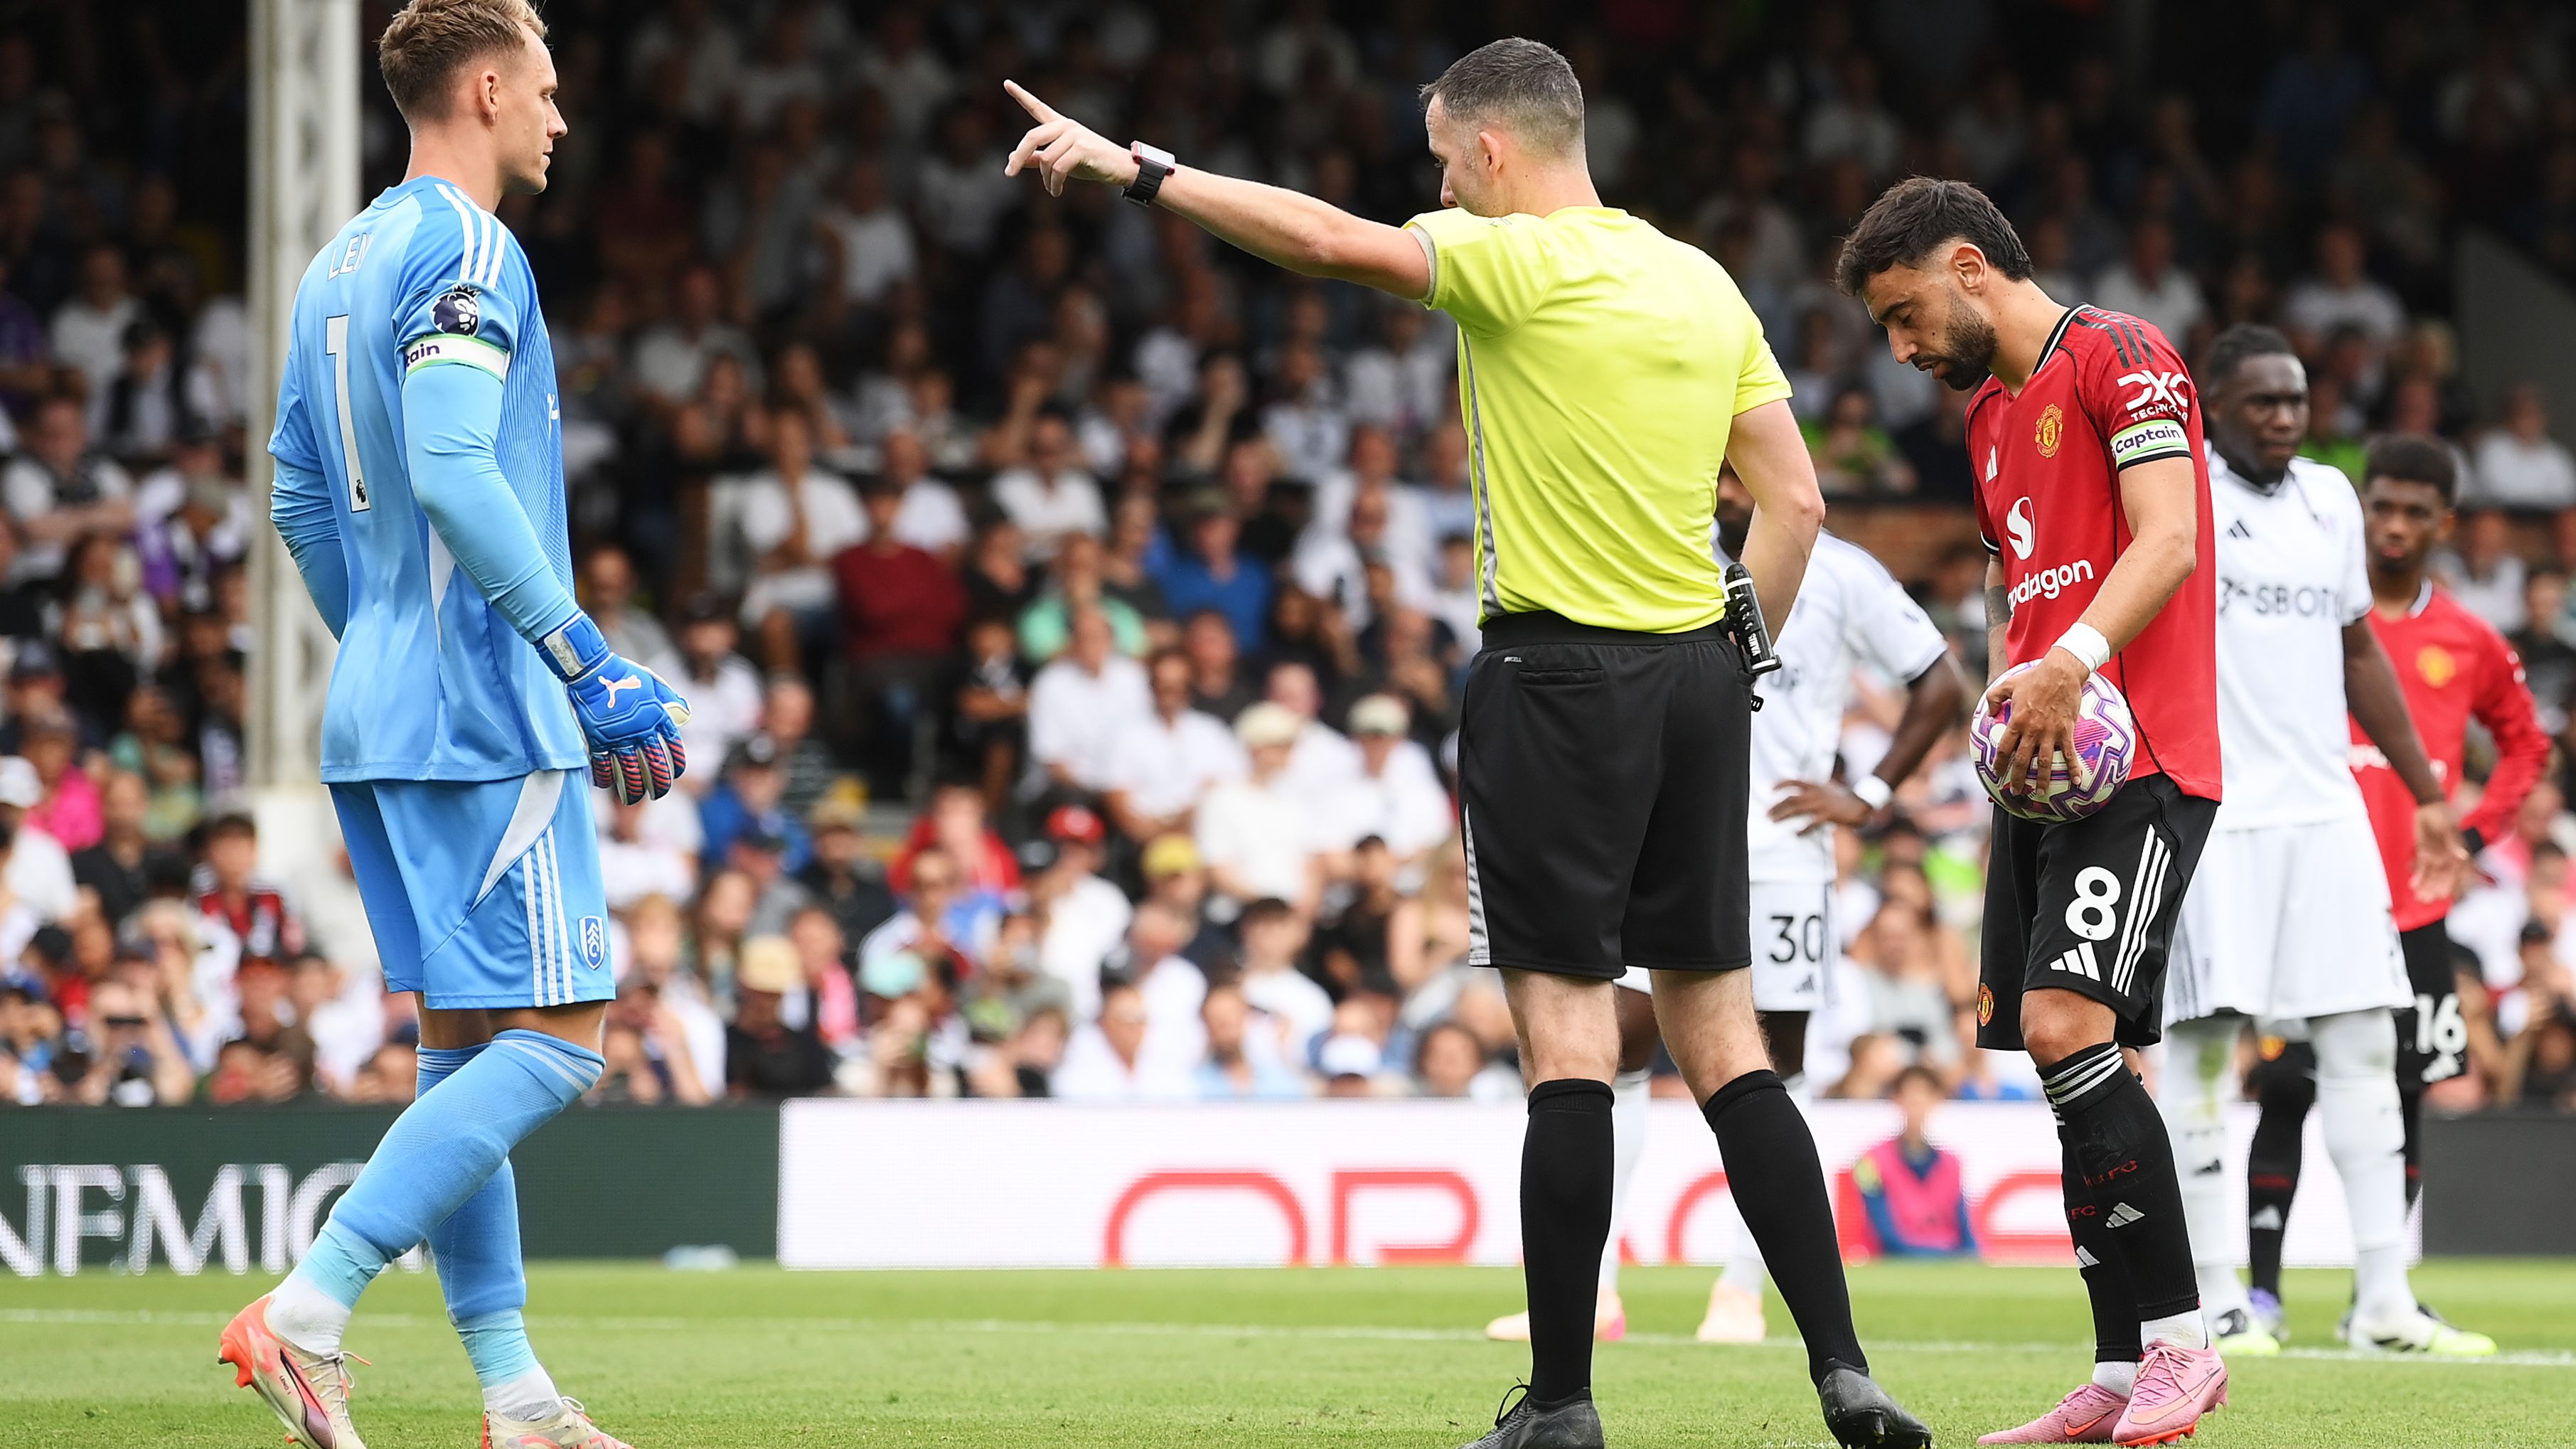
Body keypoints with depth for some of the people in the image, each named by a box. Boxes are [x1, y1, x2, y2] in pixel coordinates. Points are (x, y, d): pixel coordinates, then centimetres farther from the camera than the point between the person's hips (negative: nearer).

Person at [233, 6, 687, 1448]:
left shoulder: (337, 268, 17)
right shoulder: (468, 256, -12)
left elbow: (301, 501, 22)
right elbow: (454, 477, -24)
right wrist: (592, 666, -24)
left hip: (376, 718, 10)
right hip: (489, 714, -10)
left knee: (466, 1040, 9)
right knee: (557, 1033, -9)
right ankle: (307, 1313, -17)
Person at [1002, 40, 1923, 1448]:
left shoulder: (1524, 263, -9)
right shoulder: (1704, 282, 12)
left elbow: (1335, 240, -22)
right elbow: (1795, 502, 12)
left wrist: (1139, 168, -16)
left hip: (1558, 676, -7)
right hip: (1694, 674, 7)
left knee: (1567, 1030, -5)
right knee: (1720, 1034, 9)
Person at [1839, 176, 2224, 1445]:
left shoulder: (2119, 355, -5)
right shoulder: (1988, 412, 23)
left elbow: (2168, 542, -16)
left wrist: (2074, 659, -29)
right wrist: (2005, 688, 10)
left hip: (2137, 759, -9)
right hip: (2041, 767, 9)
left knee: (2069, 1027, -20)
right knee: (2057, 1052, 3)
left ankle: (2179, 1342, -13)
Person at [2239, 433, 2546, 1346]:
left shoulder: (2468, 644, 7)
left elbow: (2526, 744, 21)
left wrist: (2475, 832, 7)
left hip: (2417, 915, 3)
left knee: (2404, 1098, 5)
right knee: (2286, 1091, -6)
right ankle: (2262, 1289, -1)